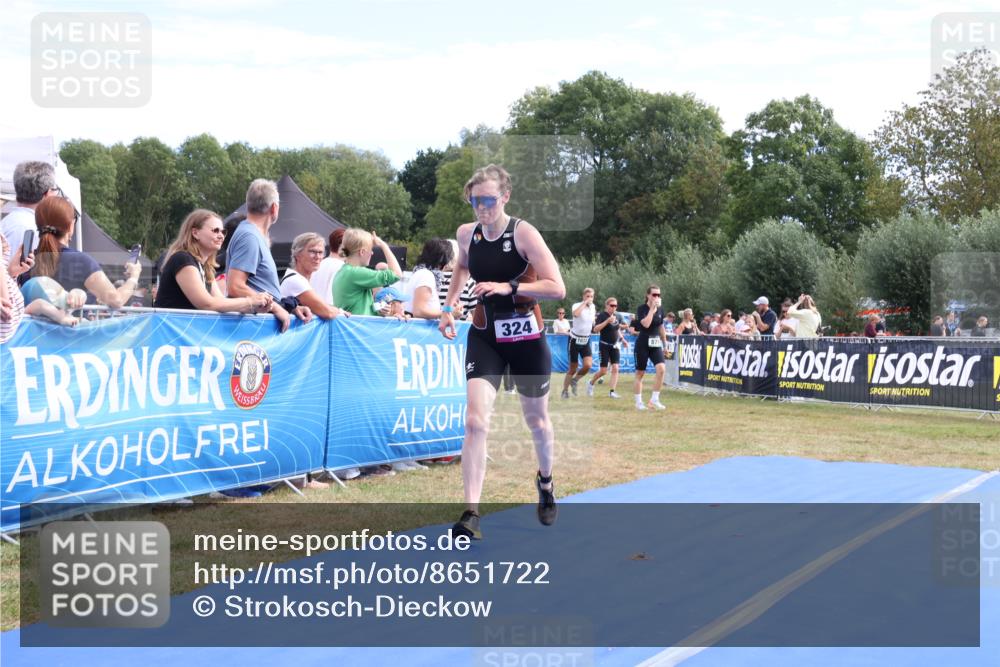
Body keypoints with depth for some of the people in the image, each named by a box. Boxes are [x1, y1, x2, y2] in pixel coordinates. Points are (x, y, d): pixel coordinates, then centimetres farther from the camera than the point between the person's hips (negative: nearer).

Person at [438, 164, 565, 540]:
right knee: (475, 421, -14)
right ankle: (471, 514, -16)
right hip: (485, 336, 2)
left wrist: (508, 287, -27)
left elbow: (557, 288, -19)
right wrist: (449, 305, 13)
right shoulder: (466, 234, -1)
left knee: (536, 420, 15)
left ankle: (545, 482, 46)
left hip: (526, 337, -2)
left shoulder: (523, 233, -15)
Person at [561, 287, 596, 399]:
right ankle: (565, 390, 18)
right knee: (573, 369, 0)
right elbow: (575, 313, -40)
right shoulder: (577, 305, -15)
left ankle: (574, 381, 12)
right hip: (575, 340, -4)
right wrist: (585, 302, -33)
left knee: (588, 365, -15)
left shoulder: (593, 307, 2)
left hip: (586, 341, 4)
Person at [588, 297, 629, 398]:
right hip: (605, 345, -5)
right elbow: (596, 329, -23)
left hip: (615, 346, 5)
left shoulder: (617, 316, 8)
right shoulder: (602, 315, -11)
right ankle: (591, 383, 23)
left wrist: (623, 339, 16)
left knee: (615, 368, -7)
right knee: (603, 371, -3)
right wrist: (607, 320, -30)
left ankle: (612, 391, -5)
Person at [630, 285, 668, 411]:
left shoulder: (660, 310, 6)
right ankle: (638, 402, 16)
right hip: (643, 344, -4)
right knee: (640, 373, 4)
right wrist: (652, 309, -20)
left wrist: (665, 344, 20)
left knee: (661, 369, -16)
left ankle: (654, 399, -7)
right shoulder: (641, 309, -10)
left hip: (656, 344, 4)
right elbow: (646, 324, -26)